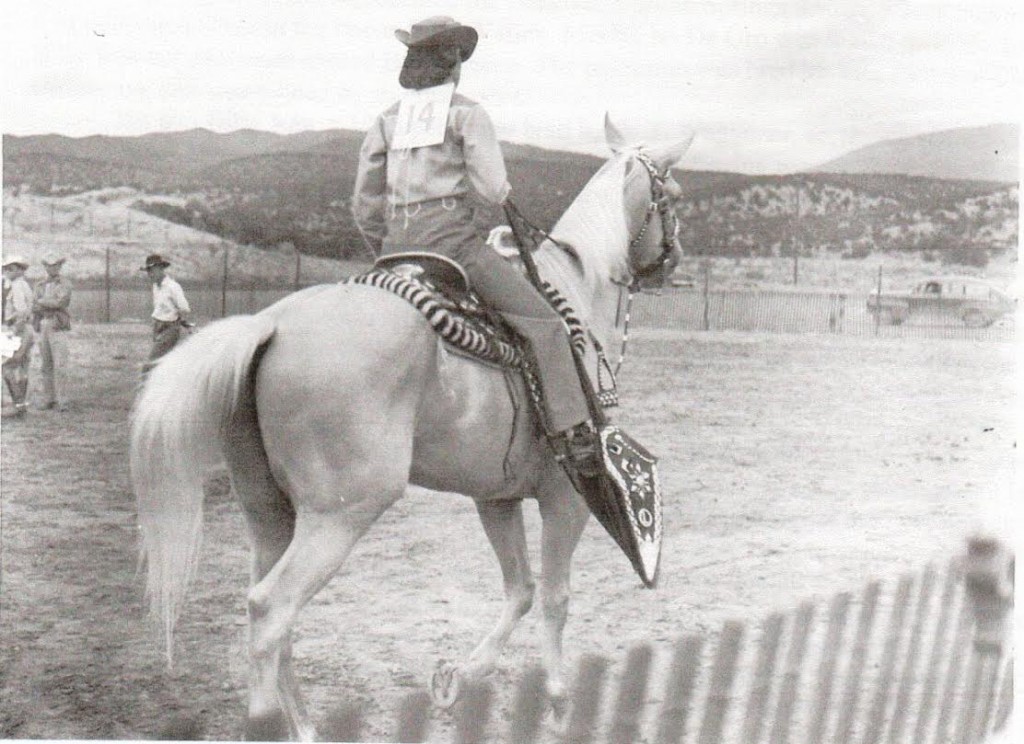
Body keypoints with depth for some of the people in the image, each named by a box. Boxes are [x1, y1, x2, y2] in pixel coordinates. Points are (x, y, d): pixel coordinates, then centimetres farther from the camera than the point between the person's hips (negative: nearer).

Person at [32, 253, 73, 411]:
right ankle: (49, 399, 11)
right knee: (46, 365, 6)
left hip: (58, 328, -5)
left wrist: (41, 302, -9)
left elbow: (60, 302, -19)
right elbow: (34, 308, 8)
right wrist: (50, 305, -7)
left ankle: (62, 402, -9)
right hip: (43, 327, 5)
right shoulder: (40, 286, 15)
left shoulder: (65, 285, -3)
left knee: (60, 365, -11)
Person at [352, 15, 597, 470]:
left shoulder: (386, 122, 16)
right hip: (452, 239, -6)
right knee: (543, 320, -6)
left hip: (396, 248, 6)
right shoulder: (467, 114, 2)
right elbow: (493, 191, -6)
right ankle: (572, 432, -18)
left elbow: (364, 208, 17)